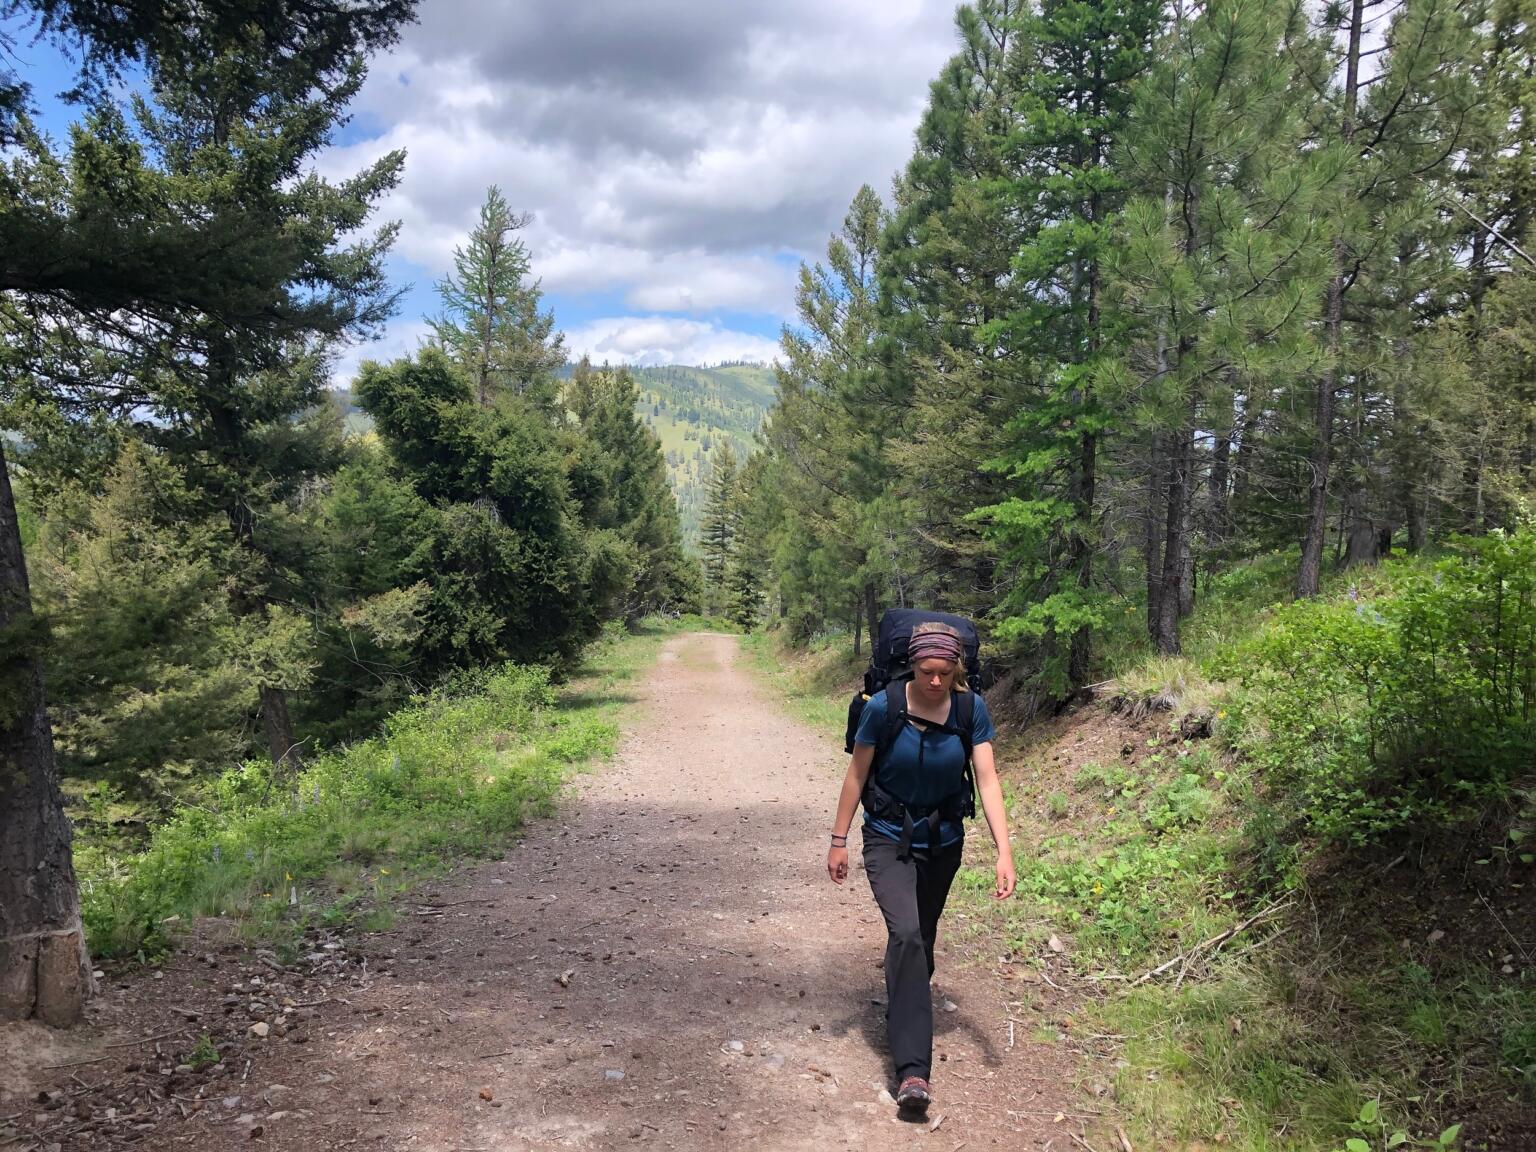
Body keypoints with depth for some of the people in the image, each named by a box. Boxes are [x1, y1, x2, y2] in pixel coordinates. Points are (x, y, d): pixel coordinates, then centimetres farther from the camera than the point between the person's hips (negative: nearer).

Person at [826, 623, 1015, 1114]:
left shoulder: (972, 710, -13)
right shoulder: (883, 706, -19)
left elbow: (988, 780, -15)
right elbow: (857, 774, -9)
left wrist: (1004, 851, -23)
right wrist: (839, 840, -5)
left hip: (942, 842, 3)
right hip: (889, 839, -3)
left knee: (921, 937, 17)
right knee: (906, 933, -22)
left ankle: (903, 1015, 46)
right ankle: (912, 1070, -22)